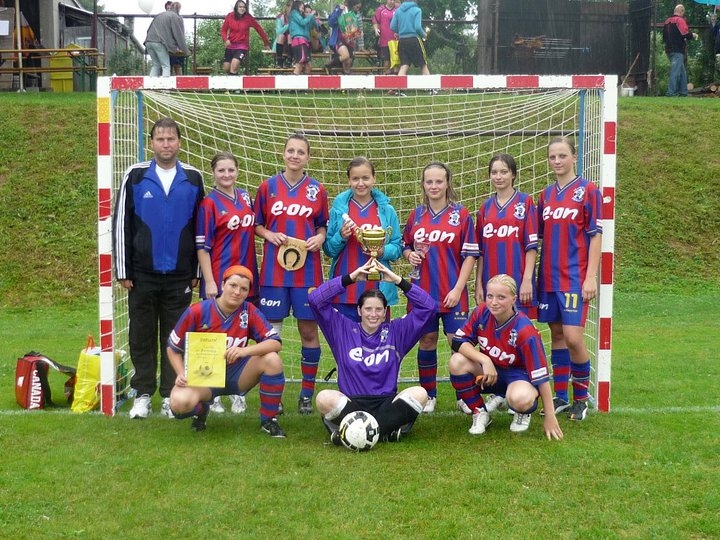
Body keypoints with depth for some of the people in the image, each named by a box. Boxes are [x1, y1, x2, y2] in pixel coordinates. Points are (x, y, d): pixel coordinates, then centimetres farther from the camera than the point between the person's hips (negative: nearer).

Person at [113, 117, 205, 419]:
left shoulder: (193, 179, 4)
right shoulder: (135, 176, 0)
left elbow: (200, 227, 8)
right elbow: (121, 224, 1)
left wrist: (196, 272, 6)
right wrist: (123, 270, -1)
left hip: (180, 276, 1)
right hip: (143, 274, 0)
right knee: (142, 336, 6)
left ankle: (171, 396, 14)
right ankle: (143, 395, 15)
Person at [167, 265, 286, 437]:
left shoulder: (250, 312, -8)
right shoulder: (197, 312, -13)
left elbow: (276, 343, -17)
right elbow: (173, 348, -2)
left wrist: (245, 350, -33)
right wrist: (182, 374, -19)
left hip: (237, 375, 2)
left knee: (272, 360, -25)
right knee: (179, 403, -33)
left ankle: (268, 420, -7)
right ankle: (202, 408, 8)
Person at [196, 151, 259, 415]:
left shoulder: (245, 197, 8)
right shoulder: (209, 203, -8)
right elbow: (202, 246, -10)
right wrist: (209, 282, -15)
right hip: (219, 280, -5)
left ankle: (237, 392, 23)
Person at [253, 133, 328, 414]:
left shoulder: (317, 190, 6)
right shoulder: (268, 187, 4)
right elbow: (256, 224, 10)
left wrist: (319, 238, -5)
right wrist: (269, 235, -9)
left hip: (307, 271, 0)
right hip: (274, 270, 0)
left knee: (309, 330, 2)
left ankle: (307, 393, 12)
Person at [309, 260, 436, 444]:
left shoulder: (396, 332, 11)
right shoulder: (343, 330, 9)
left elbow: (428, 306, 5)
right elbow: (315, 299, 1)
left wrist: (398, 280, -3)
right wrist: (351, 278, -5)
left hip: (387, 403, 1)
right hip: (350, 404, -1)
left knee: (419, 394, -28)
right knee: (324, 398, -32)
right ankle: (386, 430, -25)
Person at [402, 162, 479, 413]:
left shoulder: (461, 214, -3)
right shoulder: (416, 215, 7)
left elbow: (470, 255, -5)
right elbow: (405, 246, 18)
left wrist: (458, 289, -12)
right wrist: (410, 255, -6)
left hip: (452, 294, -3)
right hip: (422, 292, 3)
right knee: (427, 341, 9)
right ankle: (429, 396, 20)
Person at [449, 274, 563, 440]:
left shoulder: (524, 331, -27)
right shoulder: (481, 313, -15)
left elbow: (541, 375, -24)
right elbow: (458, 341, -13)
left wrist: (550, 416, -22)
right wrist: (485, 360, -30)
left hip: (519, 375, -4)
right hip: (489, 371, 4)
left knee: (520, 398, -40)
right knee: (457, 362, -25)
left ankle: (523, 413, 3)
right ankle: (480, 413, -4)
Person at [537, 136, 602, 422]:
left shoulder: (587, 191, -4)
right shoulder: (546, 195, 12)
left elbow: (595, 236, -7)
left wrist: (591, 277, -13)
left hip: (575, 278, -5)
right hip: (548, 277, 5)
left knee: (573, 337, -11)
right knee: (556, 336, 9)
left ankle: (581, 398, 6)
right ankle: (560, 398, 17)